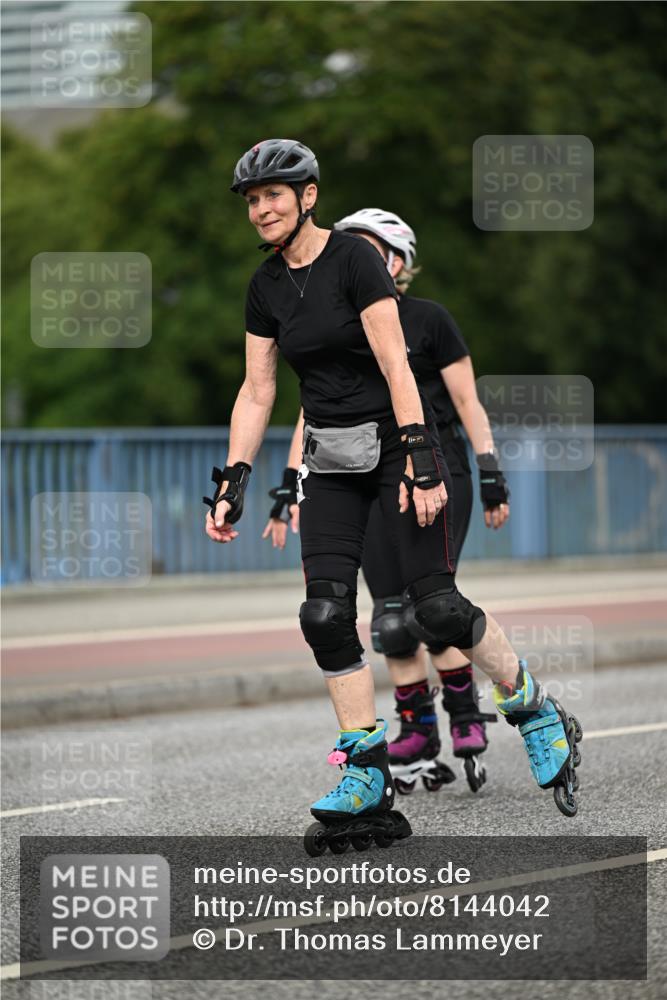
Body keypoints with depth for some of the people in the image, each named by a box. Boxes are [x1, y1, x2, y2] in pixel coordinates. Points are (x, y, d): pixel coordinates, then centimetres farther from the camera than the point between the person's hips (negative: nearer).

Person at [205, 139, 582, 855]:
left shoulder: (353, 258, -13)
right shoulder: (267, 286, 6)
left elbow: (395, 365, -18)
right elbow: (257, 393, 9)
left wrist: (420, 461, -24)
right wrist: (233, 482, 3)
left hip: (393, 442, -6)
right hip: (330, 460, 6)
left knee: (438, 610, -11)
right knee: (326, 616, -8)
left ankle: (538, 715, 13)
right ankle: (367, 784, -3)